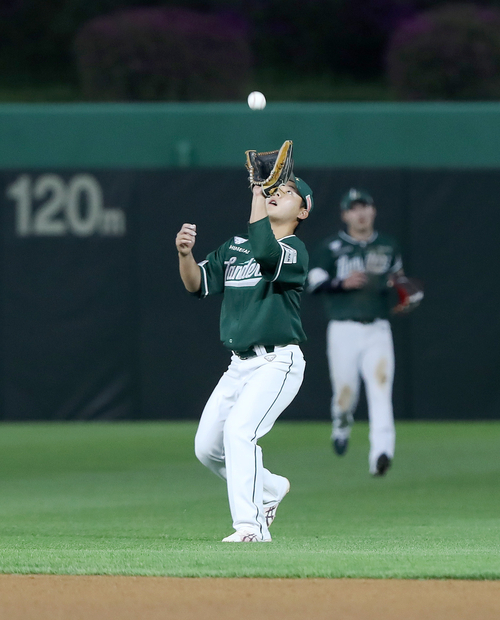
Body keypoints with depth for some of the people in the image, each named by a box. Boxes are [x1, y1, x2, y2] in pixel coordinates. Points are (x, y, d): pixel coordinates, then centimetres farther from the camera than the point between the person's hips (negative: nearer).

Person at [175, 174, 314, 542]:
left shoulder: (294, 250, -10)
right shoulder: (235, 247, 14)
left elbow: (266, 255, -33)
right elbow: (199, 284, 5)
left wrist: (257, 196, -24)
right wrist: (185, 253, -15)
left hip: (278, 363, -8)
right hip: (240, 366, 8)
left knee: (239, 430, -27)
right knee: (207, 447, 10)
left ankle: (252, 525, -27)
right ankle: (270, 488, 33)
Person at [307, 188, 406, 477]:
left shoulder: (388, 247, 13)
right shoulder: (331, 248, 3)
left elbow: (399, 278, 26)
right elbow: (314, 285, -3)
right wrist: (343, 283, -19)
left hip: (378, 331, 1)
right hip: (344, 330, -1)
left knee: (381, 387, -18)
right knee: (345, 392, 1)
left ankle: (381, 452, -29)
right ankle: (342, 422, 38)